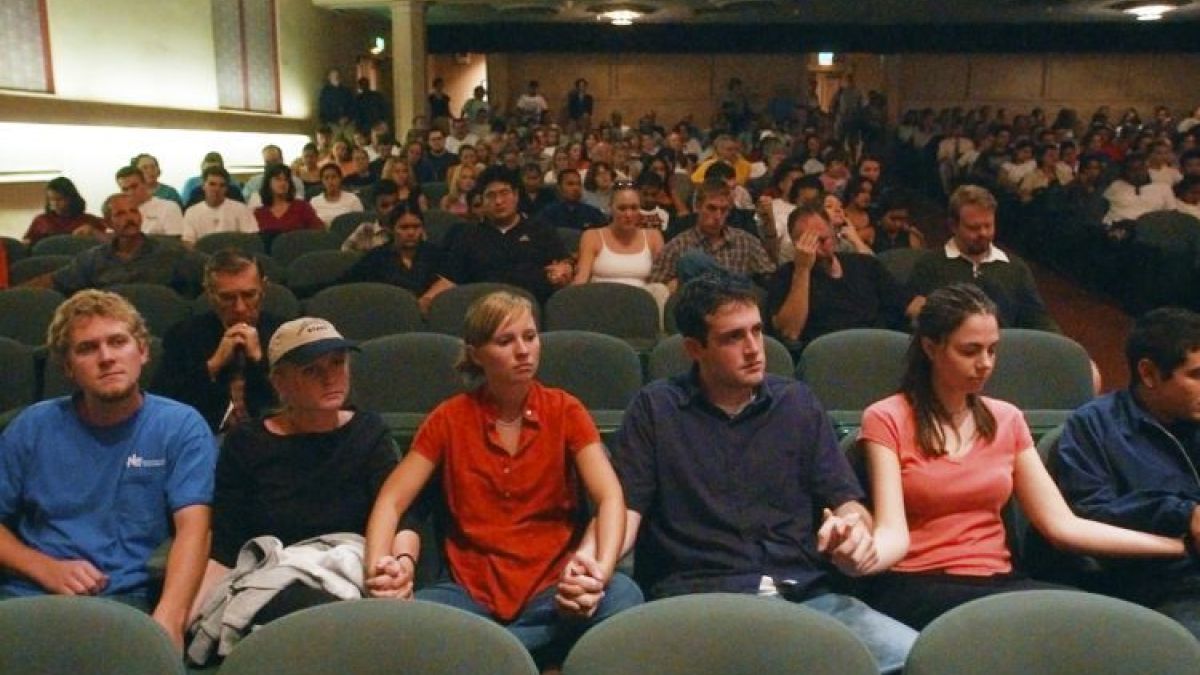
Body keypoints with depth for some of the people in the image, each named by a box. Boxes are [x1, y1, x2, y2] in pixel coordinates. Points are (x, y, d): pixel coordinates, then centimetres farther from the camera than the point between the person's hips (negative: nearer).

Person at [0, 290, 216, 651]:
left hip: (123, 599, -2)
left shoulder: (181, 426, 1)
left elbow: (192, 529, -9)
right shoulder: (34, 426, 11)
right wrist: (45, 568, -6)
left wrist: (167, 619, -26)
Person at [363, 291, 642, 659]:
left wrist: (600, 570, -31)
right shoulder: (449, 418, 3)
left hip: (553, 591, 2)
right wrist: (377, 568, -21)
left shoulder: (564, 410, 1)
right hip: (473, 593, -1)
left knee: (623, 595, -32)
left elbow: (610, 497, -10)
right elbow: (391, 502, 0)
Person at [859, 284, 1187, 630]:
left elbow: (1063, 526, 8)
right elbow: (894, 533, -13)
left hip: (997, 582, 6)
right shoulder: (886, 419, -4)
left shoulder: (1007, 419, 12)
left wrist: (1179, 543, 2)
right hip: (918, 589, -5)